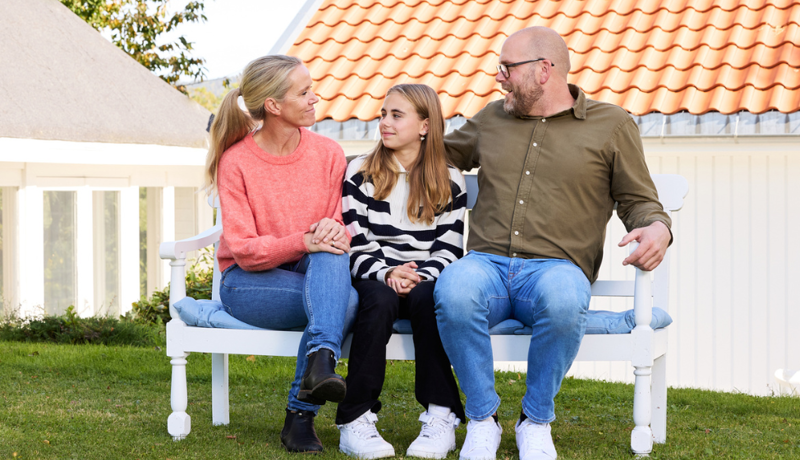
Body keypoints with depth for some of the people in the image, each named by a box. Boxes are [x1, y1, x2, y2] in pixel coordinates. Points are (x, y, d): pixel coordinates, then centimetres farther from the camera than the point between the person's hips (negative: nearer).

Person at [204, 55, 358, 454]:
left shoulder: (328, 154, 0)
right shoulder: (236, 162, -10)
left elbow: (344, 228, 2)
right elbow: (245, 251, -15)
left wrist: (336, 232, -24)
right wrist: (303, 242, -32)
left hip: (317, 271, 3)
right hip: (247, 282, -3)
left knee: (330, 254, -35)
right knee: (343, 297, -31)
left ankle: (310, 389, -44)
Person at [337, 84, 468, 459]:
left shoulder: (449, 182, 10)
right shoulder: (359, 174, 8)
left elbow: (449, 250, 4)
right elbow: (356, 246, 1)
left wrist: (420, 276, -16)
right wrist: (387, 274, -18)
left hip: (425, 279, 0)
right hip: (375, 277, 0)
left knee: (426, 296, -35)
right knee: (379, 301, -35)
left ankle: (441, 417, -32)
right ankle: (355, 420, -33)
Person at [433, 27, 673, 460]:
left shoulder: (611, 125, 12)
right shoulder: (491, 118, 22)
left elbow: (639, 200, 13)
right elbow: (442, 152, 38)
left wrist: (657, 228, -11)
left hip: (555, 266, -2)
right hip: (487, 262, 2)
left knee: (562, 298, -40)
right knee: (453, 290, -35)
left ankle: (536, 420, -14)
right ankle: (483, 419, -15)